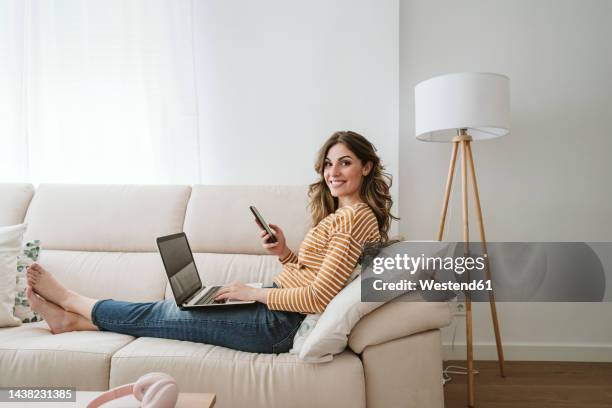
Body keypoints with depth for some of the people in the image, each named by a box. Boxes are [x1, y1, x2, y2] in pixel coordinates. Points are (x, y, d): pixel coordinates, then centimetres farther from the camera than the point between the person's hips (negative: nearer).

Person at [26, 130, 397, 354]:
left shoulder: (356, 217, -18)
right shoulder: (340, 213, 11)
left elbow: (318, 297, -23)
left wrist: (256, 293, -14)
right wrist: (284, 252, -2)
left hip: (280, 324, -8)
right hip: (277, 307, 8)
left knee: (160, 314, 7)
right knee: (172, 308, 12)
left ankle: (72, 302, 29)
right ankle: (72, 318, 30)